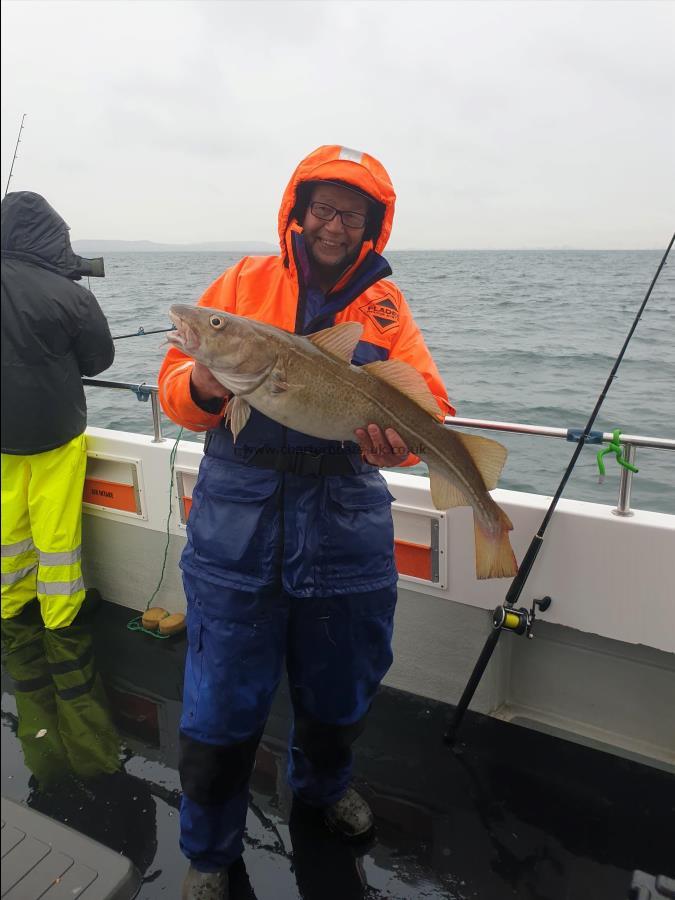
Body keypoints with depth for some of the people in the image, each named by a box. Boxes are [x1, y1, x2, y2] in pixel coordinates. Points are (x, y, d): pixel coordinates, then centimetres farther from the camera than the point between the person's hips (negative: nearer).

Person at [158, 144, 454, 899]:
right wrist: (203, 388, -23)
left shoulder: (386, 305, 6)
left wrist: (397, 436, -28)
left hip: (345, 520, 2)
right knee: (223, 698, 6)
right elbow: (176, 384, 0)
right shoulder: (245, 282, 4)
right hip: (237, 520, -1)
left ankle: (323, 782, 54)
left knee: (340, 683, 19)